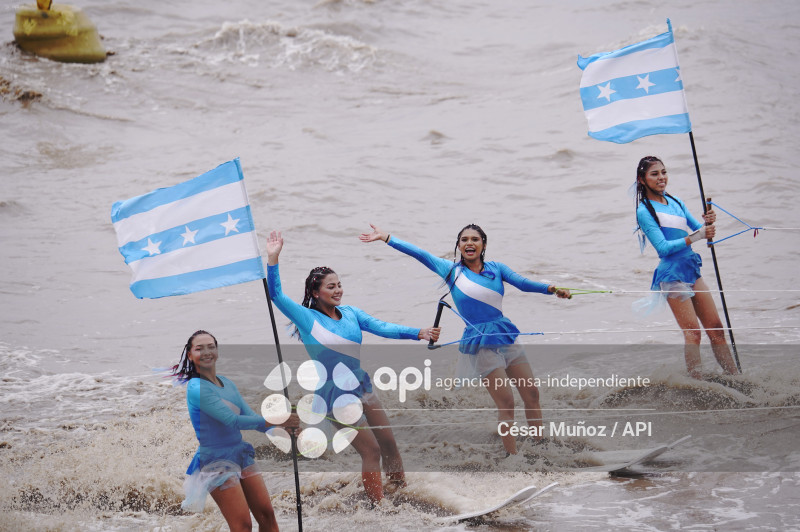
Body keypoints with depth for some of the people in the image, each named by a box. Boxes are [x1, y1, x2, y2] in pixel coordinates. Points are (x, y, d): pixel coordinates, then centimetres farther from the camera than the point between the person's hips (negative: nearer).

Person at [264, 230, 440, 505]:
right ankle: (378, 507, 2)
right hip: (336, 395, -6)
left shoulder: (350, 313, 6)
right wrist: (273, 259, -26)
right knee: (371, 451, -7)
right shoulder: (308, 318, -8)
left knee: (389, 443, 9)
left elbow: (382, 327, -2)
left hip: (361, 387, 6)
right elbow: (277, 295, -16)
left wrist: (418, 333, -15)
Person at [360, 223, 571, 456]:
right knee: (506, 402, -8)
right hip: (481, 344, -4)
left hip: (507, 337, 4)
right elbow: (419, 254, -1)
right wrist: (386, 237, -4)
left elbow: (522, 282, -5)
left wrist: (549, 288, -22)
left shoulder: (495, 268, 6)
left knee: (532, 394, 6)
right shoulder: (452, 271, 1)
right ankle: (513, 457, 0)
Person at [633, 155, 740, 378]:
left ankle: (735, 377, 12)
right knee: (693, 333, -12)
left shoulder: (675, 202, 13)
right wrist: (695, 236, -23)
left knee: (716, 328, 7)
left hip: (692, 270, 7)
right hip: (672, 274, -7)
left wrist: (708, 223, -11)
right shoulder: (644, 211, -8)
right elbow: (663, 247, -15)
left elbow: (697, 229, 12)